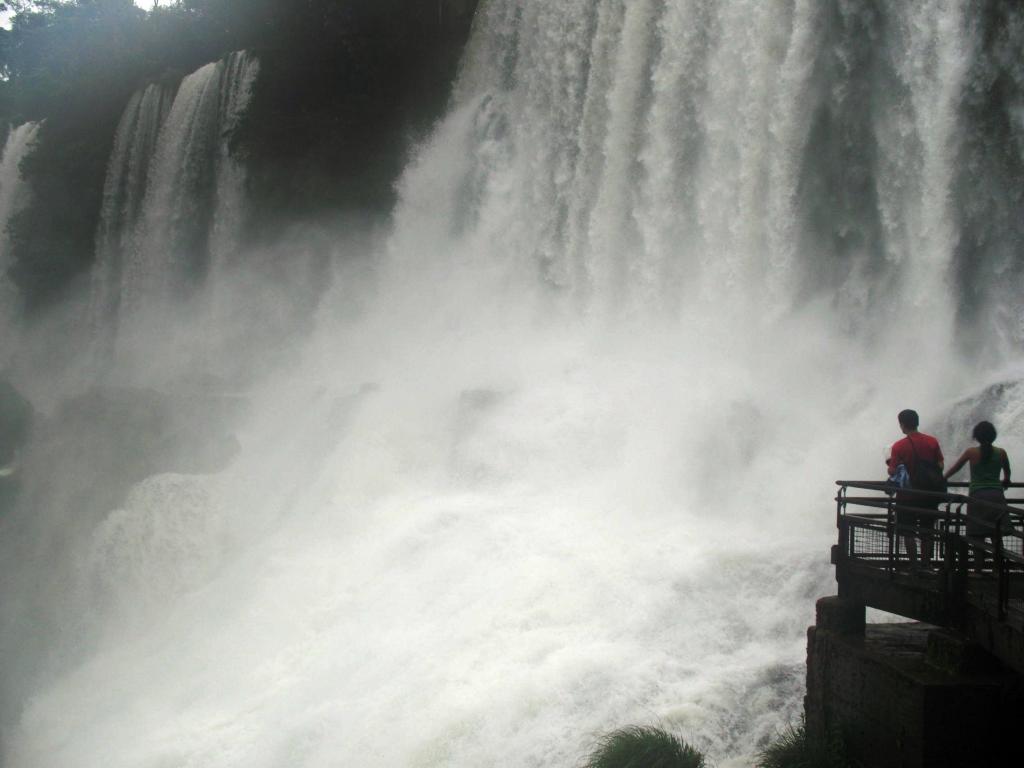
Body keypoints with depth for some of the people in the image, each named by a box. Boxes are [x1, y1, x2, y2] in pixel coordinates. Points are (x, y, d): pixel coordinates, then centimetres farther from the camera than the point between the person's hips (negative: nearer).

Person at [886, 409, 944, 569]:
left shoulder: (898, 446, -13)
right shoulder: (932, 442, -2)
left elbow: (893, 472, -13)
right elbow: (940, 466, 0)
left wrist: (889, 463, 6)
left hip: (908, 495, -4)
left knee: (908, 533, 7)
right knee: (927, 533, 15)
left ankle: (914, 566, 6)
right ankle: (926, 565, 21)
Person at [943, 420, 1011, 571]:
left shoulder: (971, 452, -4)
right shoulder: (1001, 453, 3)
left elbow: (955, 468, 7)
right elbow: (1007, 474, 20)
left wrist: (942, 479, 24)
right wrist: (1005, 482, 42)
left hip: (977, 497, -2)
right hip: (996, 497, 2)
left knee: (978, 538, 3)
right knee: (996, 538, 8)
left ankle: (978, 570, 3)